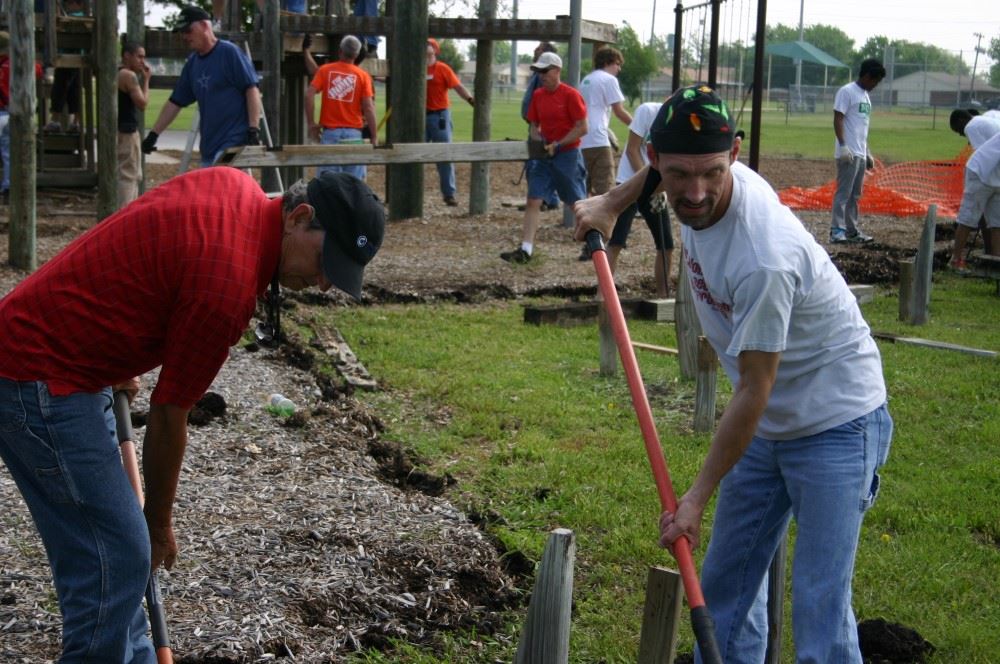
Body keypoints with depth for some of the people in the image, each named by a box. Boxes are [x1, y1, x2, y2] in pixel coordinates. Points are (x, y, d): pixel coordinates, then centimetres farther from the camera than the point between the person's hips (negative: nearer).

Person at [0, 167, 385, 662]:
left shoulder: (238, 187, 2)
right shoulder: (229, 287, -25)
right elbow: (169, 415, -13)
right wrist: (160, 521, 2)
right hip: (40, 379, -10)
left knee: (111, 551, 16)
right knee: (117, 559, -8)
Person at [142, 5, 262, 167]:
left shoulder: (229, 52, -5)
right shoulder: (192, 63, 16)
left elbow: (252, 89, -10)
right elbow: (175, 102, 20)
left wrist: (253, 130, -17)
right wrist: (153, 134, 17)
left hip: (234, 142, -8)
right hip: (209, 146, 8)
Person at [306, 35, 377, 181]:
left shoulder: (325, 70, 4)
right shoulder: (362, 75, 1)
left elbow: (309, 94, -7)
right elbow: (368, 107, -5)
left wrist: (311, 123, 0)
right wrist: (374, 136, 1)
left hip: (329, 132, 1)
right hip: (353, 134, -1)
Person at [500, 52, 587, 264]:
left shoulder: (570, 95, -12)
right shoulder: (537, 95, 7)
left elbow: (582, 128, -14)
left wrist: (558, 145, -19)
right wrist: (538, 141, -4)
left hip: (567, 156, -6)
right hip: (543, 157, 6)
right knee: (533, 200, -5)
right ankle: (525, 250, -8)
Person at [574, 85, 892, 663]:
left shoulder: (764, 260, -34)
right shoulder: (693, 187, -11)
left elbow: (753, 391, -25)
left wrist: (698, 497, -17)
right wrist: (611, 203, 19)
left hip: (836, 424, -8)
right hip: (768, 423, 9)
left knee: (820, 609, -11)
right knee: (727, 582, 14)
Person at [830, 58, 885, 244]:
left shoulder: (865, 96, 19)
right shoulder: (847, 92, -7)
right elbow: (838, 119, -13)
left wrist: (867, 153, 22)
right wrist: (843, 146, -21)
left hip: (860, 154, 9)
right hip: (848, 152, -9)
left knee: (855, 194, 10)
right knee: (843, 192, -10)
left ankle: (851, 230, 14)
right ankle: (837, 230, -10)